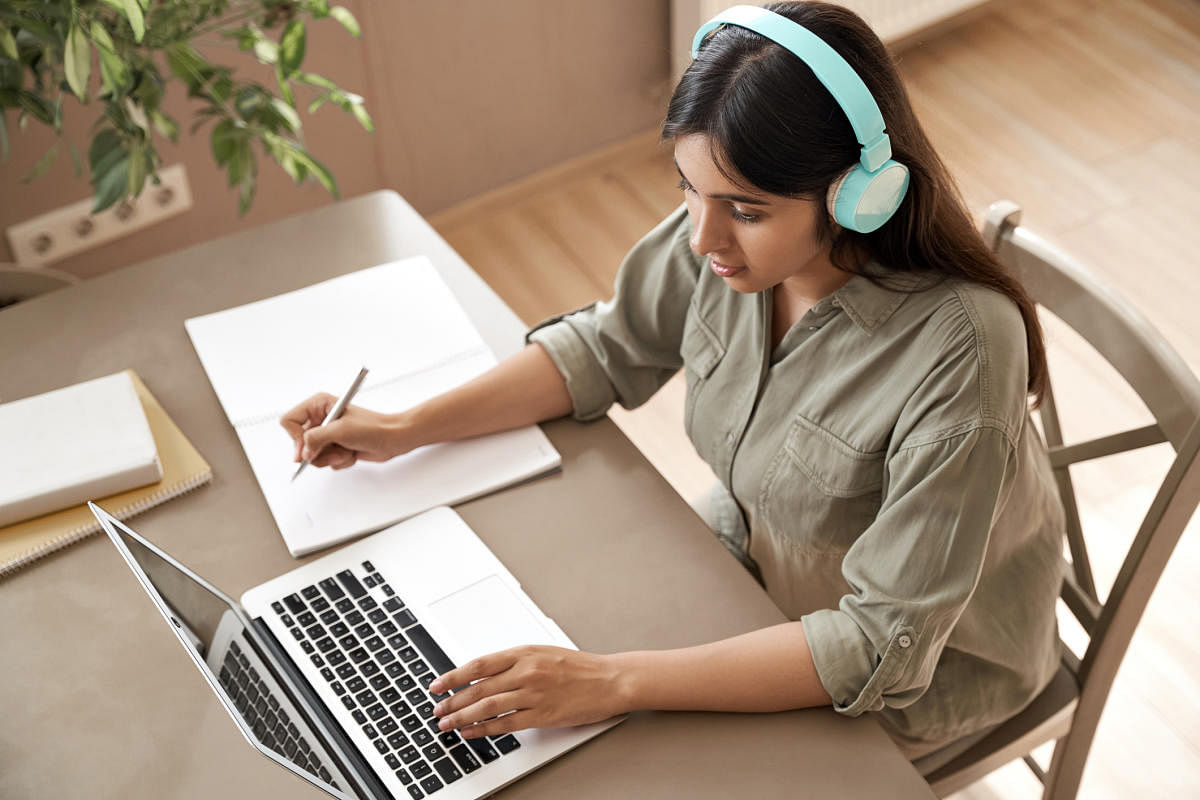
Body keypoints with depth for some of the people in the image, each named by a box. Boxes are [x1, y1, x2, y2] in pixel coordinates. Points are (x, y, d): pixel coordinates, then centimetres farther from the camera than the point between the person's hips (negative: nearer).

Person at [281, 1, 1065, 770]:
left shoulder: (959, 352, -37)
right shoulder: (724, 230, -20)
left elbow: (884, 644, -34)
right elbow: (609, 347, -1)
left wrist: (617, 682, -40)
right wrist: (405, 429, -9)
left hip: (917, 675, -5)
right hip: (754, 555, 5)